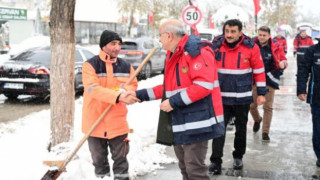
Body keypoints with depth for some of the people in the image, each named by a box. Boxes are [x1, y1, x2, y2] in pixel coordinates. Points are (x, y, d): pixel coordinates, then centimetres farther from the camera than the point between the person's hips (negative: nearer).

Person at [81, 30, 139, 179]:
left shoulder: (126, 66, 4)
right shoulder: (90, 65, -10)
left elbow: (133, 85, 12)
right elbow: (93, 89, -24)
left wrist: (126, 91, -14)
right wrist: (118, 97, -36)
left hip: (118, 122, 2)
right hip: (95, 121, -2)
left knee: (120, 158, 10)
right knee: (99, 159, 13)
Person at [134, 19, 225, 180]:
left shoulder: (196, 51, -15)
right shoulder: (173, 56, 16)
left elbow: (204, 85, -24)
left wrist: (174, 101, -21)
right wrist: (141, 94, 17)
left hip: (195, 122, -10)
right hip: (179, 123, 10)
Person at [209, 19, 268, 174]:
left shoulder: (251, 47, -10)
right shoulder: (216, 46, -6)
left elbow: (259, 71, -2)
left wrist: (261, 93, -2)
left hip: (242, 97, 0)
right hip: (221, 96, 1)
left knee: (241, 128, 15)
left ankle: (238, 156, 32)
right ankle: (216, 160, 6)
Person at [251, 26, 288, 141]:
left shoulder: (276, 46, -7)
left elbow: (284, 60, 2)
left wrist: (283, 64, -22)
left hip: (270, 81, -1)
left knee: (268, 107, 3)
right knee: (252, 105, 8)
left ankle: (265, 132, 14)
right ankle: (257, 120, 41)